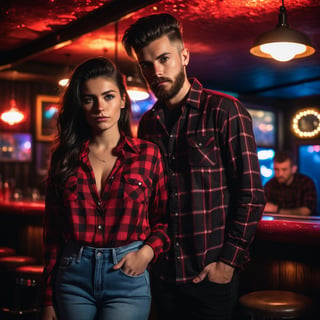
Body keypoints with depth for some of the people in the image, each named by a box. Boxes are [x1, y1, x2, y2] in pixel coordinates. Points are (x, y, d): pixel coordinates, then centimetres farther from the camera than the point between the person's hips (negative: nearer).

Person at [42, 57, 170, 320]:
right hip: (73, 276, 2)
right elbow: (53, 231, 5)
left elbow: (165, 218, 6)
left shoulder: (148, 154, -1)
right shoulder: (65, 157, 4)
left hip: (128, 278, -2)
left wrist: (148, 252, -12)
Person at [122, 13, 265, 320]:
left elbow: (251, 194, -12)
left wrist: (230, 260, -14)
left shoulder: (224, 111, -9)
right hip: (162, 273, 5)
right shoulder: (147, 123, 7)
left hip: (211, 274, -5)